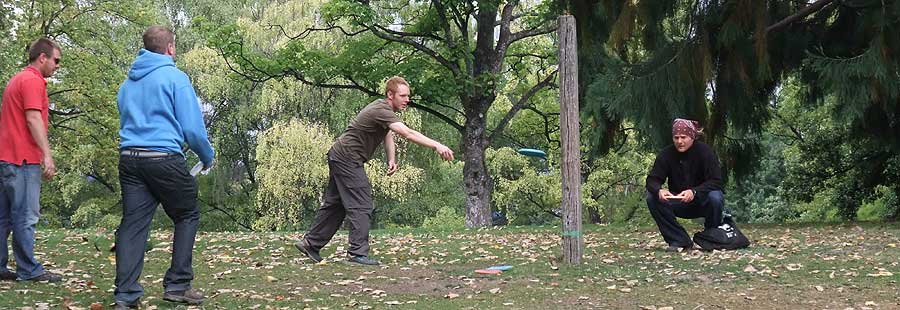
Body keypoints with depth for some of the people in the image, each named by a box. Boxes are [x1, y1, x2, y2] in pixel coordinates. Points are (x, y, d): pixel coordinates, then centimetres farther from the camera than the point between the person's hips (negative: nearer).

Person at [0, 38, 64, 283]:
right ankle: (28, 270, -4)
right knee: (26, 216, -6)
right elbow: (33, 119, -19)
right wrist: (47, 155, -22)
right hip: (23, 159, -10)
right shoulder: (33, 80, -9)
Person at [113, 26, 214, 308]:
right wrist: (208, 157, 9)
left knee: (132, 223, 4)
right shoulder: (175, 77, -4)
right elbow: (192, 126, -6)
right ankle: (177, 285, 7)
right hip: (164, 158, -6)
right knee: (187, 216, 10)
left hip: (128, 157, 6)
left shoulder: (128, 82, 16)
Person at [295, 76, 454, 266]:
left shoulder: (384, 109, 8)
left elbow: (388, 135, 19)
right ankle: (358, 252, -13)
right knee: (362, 206, -12)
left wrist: (391, 159, 2)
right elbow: (408, 133, -35)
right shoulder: (381, 111, -24)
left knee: (335, 204, 16)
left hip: (340, 157, 11)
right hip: (347, 157, -11)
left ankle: (310, 243, 24)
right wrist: (437, 146, -41)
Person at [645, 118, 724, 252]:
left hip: (702, 201, -3)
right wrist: (659, 190, -35)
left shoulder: (704, 151, -15)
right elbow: (652, 180, -10)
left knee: (715, 197, -35)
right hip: (678, 203, 3)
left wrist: (694, 192, -38)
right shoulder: (666, 154, -7)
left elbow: (716, 181, -21)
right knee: (652, 198, -22)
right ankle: (679, 241, -14)